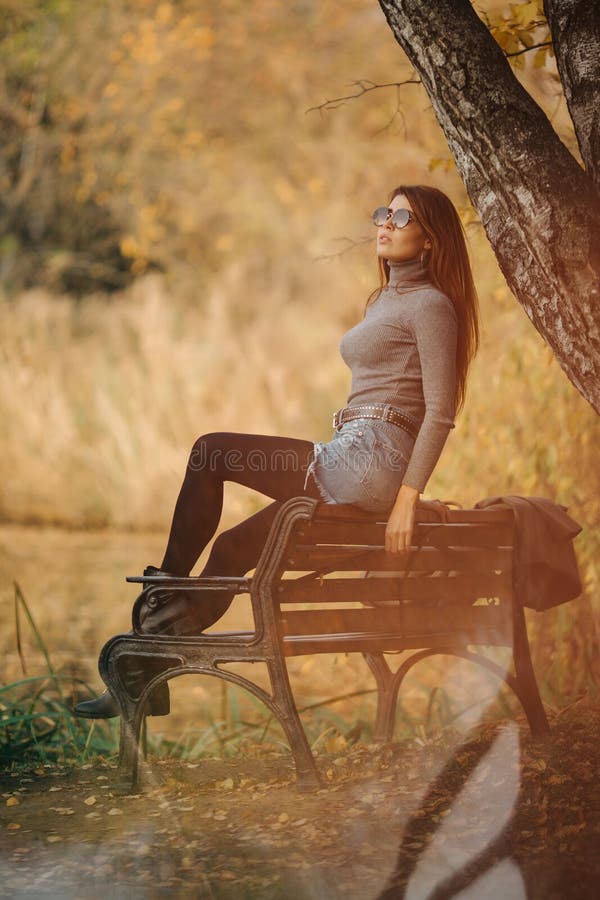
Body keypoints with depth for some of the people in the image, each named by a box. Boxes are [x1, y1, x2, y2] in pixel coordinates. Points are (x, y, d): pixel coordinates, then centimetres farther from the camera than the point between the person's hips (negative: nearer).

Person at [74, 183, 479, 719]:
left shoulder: (431, 304, -5)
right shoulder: (385, 299, 24)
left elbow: (440, 413, -13)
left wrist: (407, 497, -21)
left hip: (372, 460, -9)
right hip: (350, 466, 9)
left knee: (210, 453, -12)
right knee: (234, 546, 0)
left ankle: (167, 593, -3)